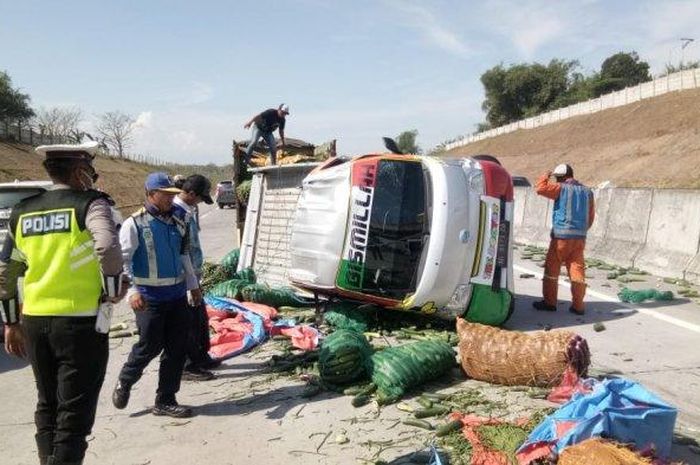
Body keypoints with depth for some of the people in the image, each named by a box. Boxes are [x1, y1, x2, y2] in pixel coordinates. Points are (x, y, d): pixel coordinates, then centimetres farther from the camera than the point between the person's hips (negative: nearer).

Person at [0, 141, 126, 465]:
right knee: (74, 413, 1)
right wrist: (113, 290, -11)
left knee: (47, 406, 21)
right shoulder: (90, 203, -7)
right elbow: (108, 248, -27)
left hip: (34, 320, 6)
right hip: (80, 321, -6)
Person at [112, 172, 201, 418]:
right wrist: (131, 291, -23)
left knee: (177, 348, 6)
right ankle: (124, 382, 31)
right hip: (150, 297, -6)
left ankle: (165, 401, 19)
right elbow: (121, 260, -13)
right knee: (150, 346, 1)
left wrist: (193, 285, 22)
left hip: (177, 294, 6)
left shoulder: (177, 223, 10)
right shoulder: (134, 224, -9)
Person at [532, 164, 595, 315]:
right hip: (580, 237, 6)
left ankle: (549, 302, 6)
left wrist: (546, 176, 6)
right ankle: (578, 305, 6)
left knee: (552, 268, 4)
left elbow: (540, 188, -11)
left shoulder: (562, 189, -6)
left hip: (561, 235, -5)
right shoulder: (587, 192, 12)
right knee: (577, 270, 5)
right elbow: (591, 216, 15)